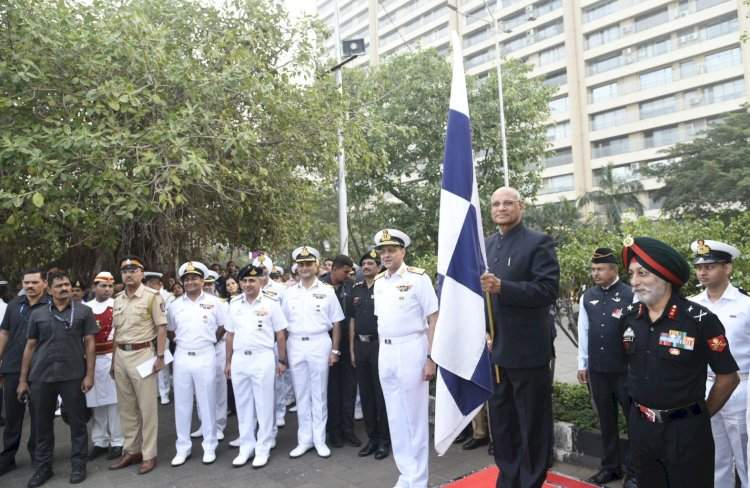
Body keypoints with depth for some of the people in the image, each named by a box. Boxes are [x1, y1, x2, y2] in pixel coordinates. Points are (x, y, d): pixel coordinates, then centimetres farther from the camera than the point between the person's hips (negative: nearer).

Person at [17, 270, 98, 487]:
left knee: (77, 422, 6)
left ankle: (78, 465, 19)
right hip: (41, 376, 2)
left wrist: (89, 374, -6)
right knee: (42, 424, 12)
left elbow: (90, 343, -1)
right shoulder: (37, 314, 7)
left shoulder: (83, 311, 0)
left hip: (73, 376, -2)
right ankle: (43, 466, 28)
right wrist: (23, 379, 7)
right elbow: (30, 346, 9)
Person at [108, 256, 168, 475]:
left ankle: (149, 454, 11)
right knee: (126, 407, 14)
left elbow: (161, 327, -10)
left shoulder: (152, 296, -8)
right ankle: (131, 450, 27)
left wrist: (160, 356, -15)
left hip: (142, 354, -6)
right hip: (121, 355, 7)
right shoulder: (118, 299, 11)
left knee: (147, 407, 1)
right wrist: (113, 360, 15)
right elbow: (116, 331, 16)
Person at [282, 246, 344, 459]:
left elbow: (336, 323, 2)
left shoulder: (327, 291, 0)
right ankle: (304, 439, 21)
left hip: (319, 343, -2)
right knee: (301, 394, 10)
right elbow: (283, 324, 8)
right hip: (295, 345, 2)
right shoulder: (289, 293, 7)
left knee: (319, 394, 6)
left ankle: (320, 440, 18)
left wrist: (335, 350, -3)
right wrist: (282, 352, 3)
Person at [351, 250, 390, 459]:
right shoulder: (356, 289, 11)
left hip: (379, 344, -5)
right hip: (360, 344, 6)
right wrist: (351, 348, 10)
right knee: (365, 393, 11)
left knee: (381, 394, 2)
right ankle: (372, 437, 24)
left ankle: (385, 440, 15)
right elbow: (352, 320, 14)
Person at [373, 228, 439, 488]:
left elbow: (433, 320, -10)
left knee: (414, 416, 4)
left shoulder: (418, 278, -9)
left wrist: (431, 358, -14)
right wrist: (381, 354, 13)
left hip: (411, 349, -6)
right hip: (385, 352, 6)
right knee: (395, 417, 14)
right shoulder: (378, 282, 10)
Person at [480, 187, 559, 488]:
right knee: (501, 423, 18)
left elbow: (548, 290, -17)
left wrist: (502, 287, -26)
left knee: (532, 425, 8)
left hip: (527, 350, -6)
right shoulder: (486, 245, 11)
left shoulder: (539, 243, -7)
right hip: (494, 349, 6)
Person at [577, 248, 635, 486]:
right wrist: (582, 365, 10)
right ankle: (610, 467, 30)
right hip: (596, 369, 4)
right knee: (606, 420, 15)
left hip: (625, 369, -4)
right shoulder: (587, 297, 4)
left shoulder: (630, 295, -9)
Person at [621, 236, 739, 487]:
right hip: (640, 426, 5)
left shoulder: (700, 320, -16)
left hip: (686, 430, -4)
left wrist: (701, 415, 3)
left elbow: (728, 377, -6)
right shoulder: (628, 317, -2)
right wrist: (642, 402, 13)